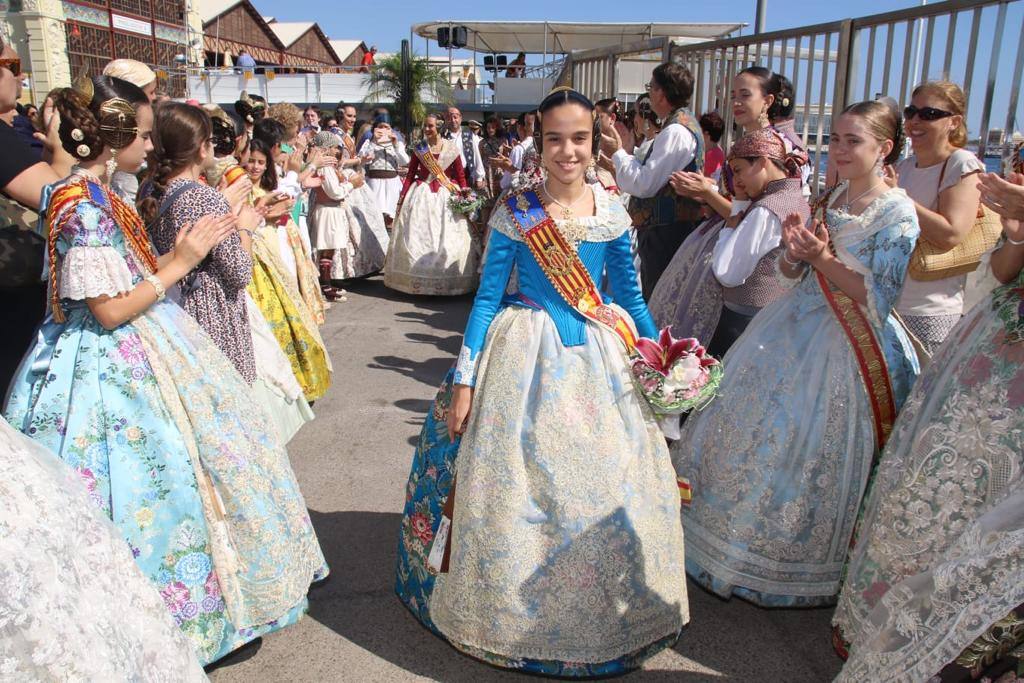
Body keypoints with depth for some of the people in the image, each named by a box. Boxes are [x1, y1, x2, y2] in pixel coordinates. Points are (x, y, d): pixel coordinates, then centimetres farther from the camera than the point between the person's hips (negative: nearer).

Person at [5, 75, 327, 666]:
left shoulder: (100, 196, 9)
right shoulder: (84, 206, -20)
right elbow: (109, 311, -22)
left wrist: (183, 250, 7)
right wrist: (179, 264, -18)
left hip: (136, 355, 10)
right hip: (114, 367, -10)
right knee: (146, 483, 1)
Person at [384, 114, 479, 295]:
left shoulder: (451, 148, -1)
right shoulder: (419, 149, 3)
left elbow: (461, 176, -1)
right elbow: (410, 175, 2)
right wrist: (402, 198, -4)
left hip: (446, 196, -1)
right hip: (421, 196, 1)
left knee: (447, 238, 2)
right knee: (417, 237, 2)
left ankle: (446, 280, 13)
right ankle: (417, 280, 13)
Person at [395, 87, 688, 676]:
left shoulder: (612, 213, 1)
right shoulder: (515, 212, -7)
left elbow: (631, 296, 10)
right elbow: (487, 297, -4)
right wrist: (463, 379, -7)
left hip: (598, 355, 3)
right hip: (526, 354, -3)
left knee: (607, 482, 10)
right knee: (519, 481, 5)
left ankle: (609, 614, 35)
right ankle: (514, 610, 30)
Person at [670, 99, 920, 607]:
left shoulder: (897, 213, -11)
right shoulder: (828, 198, 8)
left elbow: (878, 298, -16)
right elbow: (792, 275, 9)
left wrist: (824, 259, -24)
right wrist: (793, 250, -12)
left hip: (845, 347, -7)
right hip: (792, 329, 7)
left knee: (803, 443, 1)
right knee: (749, 420, 11)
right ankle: (736, 528, 32)